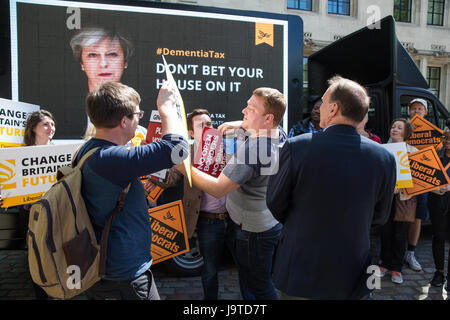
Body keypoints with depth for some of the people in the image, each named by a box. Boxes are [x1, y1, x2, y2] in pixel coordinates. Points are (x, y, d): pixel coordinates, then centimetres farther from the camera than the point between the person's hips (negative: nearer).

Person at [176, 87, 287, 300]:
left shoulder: (251, 148, -32)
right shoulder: (279, 135, -4)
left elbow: (218, 189, -30)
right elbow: (261, 128, 22)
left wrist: (183, 166, -24)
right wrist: (240, 125, 3)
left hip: (252, 231, -9)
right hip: (273, 224, 9)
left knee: (259, 287, 12)